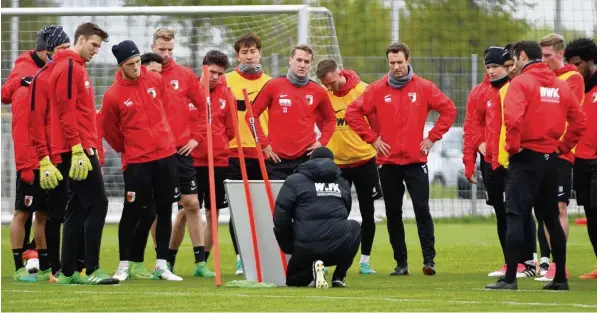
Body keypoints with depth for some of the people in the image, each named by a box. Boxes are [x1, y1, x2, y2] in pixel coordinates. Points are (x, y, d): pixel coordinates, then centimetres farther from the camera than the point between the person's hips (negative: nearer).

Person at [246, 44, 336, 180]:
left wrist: (322, 142, 6)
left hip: (306, 158, 1)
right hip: (277, 159, -1)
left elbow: (330, 119, 20)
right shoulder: (273, 86, -2)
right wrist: (264, 143, -1)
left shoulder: (318, 92, 4)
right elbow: (252, 115, 3)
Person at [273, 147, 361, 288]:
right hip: (340, 247, 1)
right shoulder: (342, 183, 20)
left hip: (306, 248, -1)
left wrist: (288, 247, 15)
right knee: (354, 227, 38)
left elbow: (280, 218, 2)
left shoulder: (294, 181, 9)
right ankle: (339, 276, 20)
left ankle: (313, 267, -7)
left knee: (293, 280, 29)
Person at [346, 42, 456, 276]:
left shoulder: (424, 88, 0)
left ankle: (429, 260, -8)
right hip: (388, 162, 2)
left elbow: (449, 110, 4)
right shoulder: (378, 89, 1)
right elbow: (353, 113, 3)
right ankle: (401, 263, 11)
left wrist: (432, 137, -1)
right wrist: (372, 138, -2)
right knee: (393, 213, 5)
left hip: (416, 160, -2)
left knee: (422, 209, -9)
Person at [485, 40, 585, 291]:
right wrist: (563, 146, 12)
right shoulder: (561, 85, 9)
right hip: (550, 158, 6)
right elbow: (578, 121, 8)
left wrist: (513, 145, -12)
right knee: (551, 218, 15)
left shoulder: (521, 82, -9)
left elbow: (513, 117, -23)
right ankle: (560, 278, 17)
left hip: (526, 158, -6)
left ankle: (510, 278, -14)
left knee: (515, 216, -7)